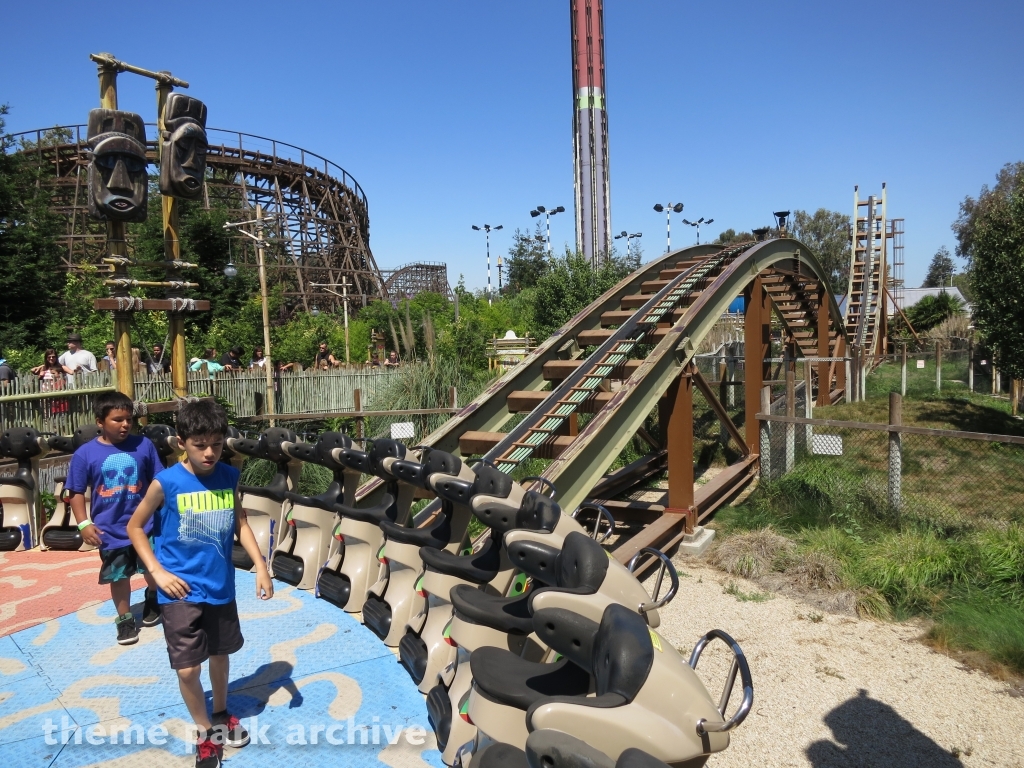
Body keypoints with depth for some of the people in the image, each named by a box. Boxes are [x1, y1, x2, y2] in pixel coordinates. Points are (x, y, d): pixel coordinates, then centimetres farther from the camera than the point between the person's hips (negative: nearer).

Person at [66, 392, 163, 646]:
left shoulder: (144, 445, -9)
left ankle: (153, 597, 46)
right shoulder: (85, 454, -10)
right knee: (119, 576, 14)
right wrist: (84, 523, -12)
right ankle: (124, 619, 33)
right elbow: (77, 492, -3)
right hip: (110, 528, 0)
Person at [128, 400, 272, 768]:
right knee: (187, 669, 0)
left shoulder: (229, 477, -5)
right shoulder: (166, 483, -15)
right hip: (181, 591, -3)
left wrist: (261, 566, -1)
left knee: (220, 654, 20)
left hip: (221, 587, 3)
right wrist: (157, 572, -10)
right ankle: (205, 733, 25)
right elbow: (135, 527, -3)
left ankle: (221, 714, 45)